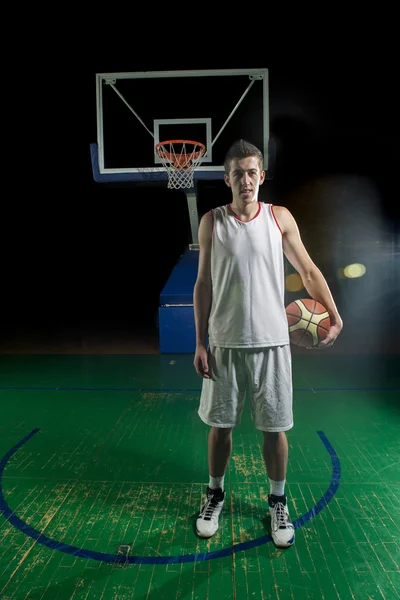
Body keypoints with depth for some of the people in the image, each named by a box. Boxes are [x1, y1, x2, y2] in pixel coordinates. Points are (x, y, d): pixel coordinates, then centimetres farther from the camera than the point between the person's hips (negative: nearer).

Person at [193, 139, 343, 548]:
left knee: (275, 427, 10)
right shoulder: (212, 222, 1)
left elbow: (308, 271, 6)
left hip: (271, 341, 0)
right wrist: (199, 343, -1)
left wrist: (334, 315, -9)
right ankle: (215, 494, 36)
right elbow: (203, 284, 2)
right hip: (224, 343, 0)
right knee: (220, 424, 12)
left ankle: (278, 501, 33)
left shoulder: (280, 218, 2)